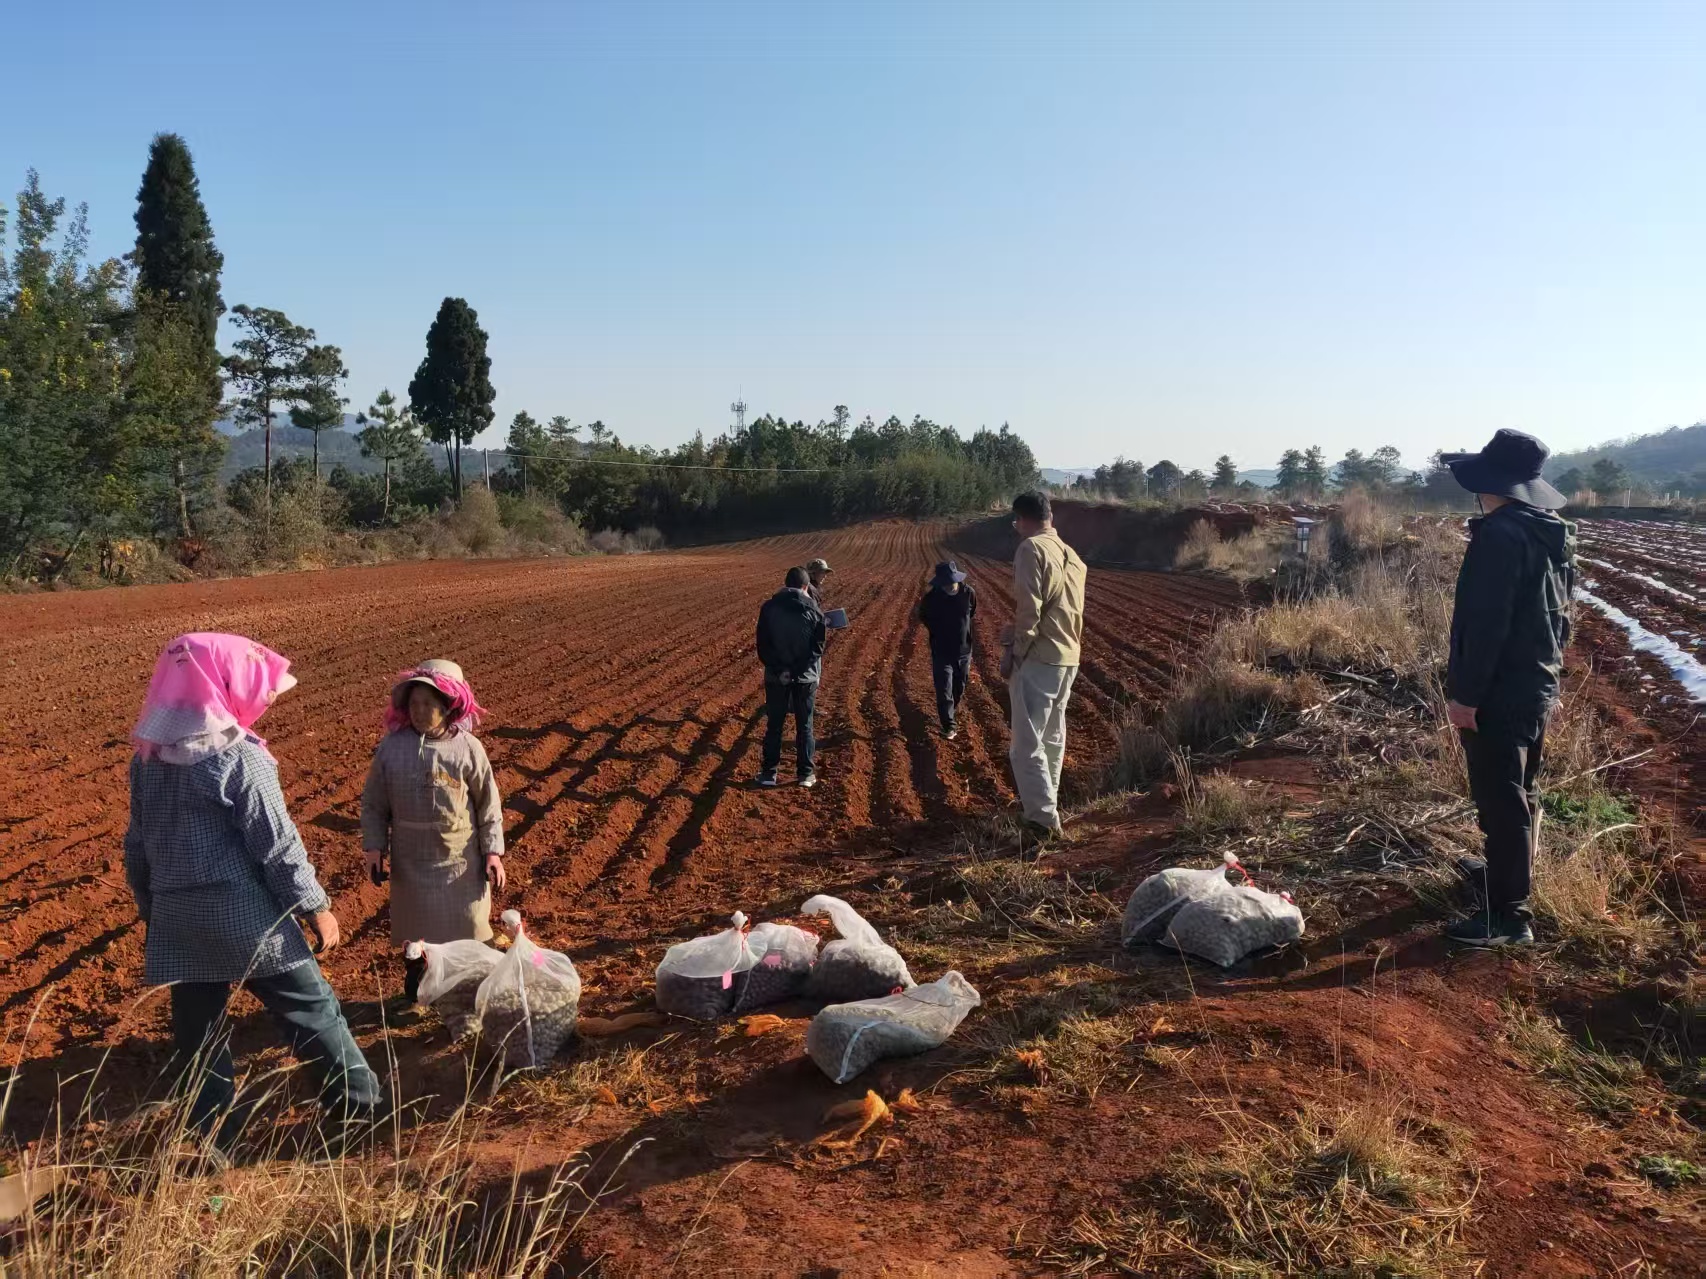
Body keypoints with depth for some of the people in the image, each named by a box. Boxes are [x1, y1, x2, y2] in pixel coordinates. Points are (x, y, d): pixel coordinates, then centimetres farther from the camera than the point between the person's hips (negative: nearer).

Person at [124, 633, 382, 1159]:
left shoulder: (147, 761, 5)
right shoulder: (242, 761, -16)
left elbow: (137, 846, 12)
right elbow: (279, 846, -14)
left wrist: (151, 910, 23)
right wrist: (316, 906, -5)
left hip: (178, 923, 6)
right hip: (246, 921, -6)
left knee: (197, 1035, 14)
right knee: (310, 1010, 8)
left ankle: (216, 1143, 23)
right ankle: (355, 1105, 17)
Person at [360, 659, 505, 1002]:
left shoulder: (467, 747, -11)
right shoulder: (391, 748, -7)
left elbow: (488, 805, -4)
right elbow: (373, 803, 2)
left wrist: (493, 851, -6)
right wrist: (374, 847, -5)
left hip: (461, 860, -1)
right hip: (412, 861, 1)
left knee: (466, 926, 10)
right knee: (415, 926, 15)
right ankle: (415, 983, 40)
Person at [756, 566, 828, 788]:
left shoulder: (769, 607, -3)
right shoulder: (814, 611, -5)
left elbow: (762, 645, -6)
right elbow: (818, 647, -8)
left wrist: (779, 670, -6)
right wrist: (800, 670, -8)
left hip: (776, 677, 1)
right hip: (805, 678, 0)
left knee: (774, 725, 10)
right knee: (804, 726, 9)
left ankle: (769, 772, 13)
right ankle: (806, 773, 12)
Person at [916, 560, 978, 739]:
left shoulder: (969, 593, -14)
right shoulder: (931, 597, -19)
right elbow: (924, 617, 3)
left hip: (964, 650, 3)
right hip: (942, 652, -3)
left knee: (959, 687, 19)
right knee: (944, 691, -3)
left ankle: (951, 709, 44)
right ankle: (948, 726, 8)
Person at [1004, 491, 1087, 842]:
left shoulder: (1031, 549, -11)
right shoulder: (1071, 556, 14)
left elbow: (1029, 608, -18)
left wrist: (1013, 651, -12)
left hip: (1038, 658, -9)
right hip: (1068, 657, 9)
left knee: (1027, 744, -7)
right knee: (1052, 738, 19)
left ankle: (1043, 820, -11)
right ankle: (1047, 806, 31)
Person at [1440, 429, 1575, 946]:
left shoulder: (1501, 535, -21)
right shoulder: (1551, 533, 10)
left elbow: (1486, 624, -25)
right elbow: (1558, 613, 18)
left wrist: (1465, 693, -21)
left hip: (1499, 693, -10)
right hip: (1537, 686, 10)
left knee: (1500, 802, -4)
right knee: (1520, 793, 24)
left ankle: (1507, 916, 3)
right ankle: (1509, 875, 41)